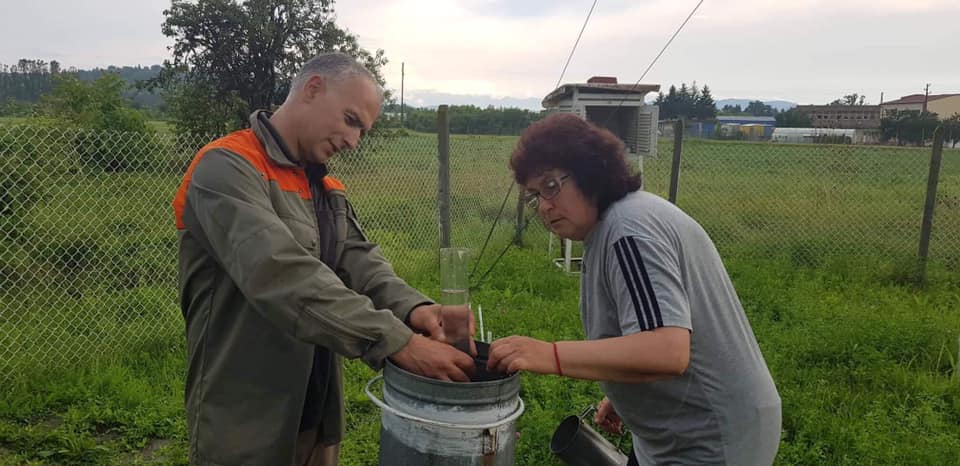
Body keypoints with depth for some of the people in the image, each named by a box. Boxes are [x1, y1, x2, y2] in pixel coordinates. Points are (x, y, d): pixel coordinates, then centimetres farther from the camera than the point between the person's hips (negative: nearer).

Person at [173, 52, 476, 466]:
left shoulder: (327, 188, 11)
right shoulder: (226, 169, -17)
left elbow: (360, 261, -3)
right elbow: (284, 276, -31)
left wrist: (411, 307, -24)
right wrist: (397, 341, -34)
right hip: (244, 424, -7)